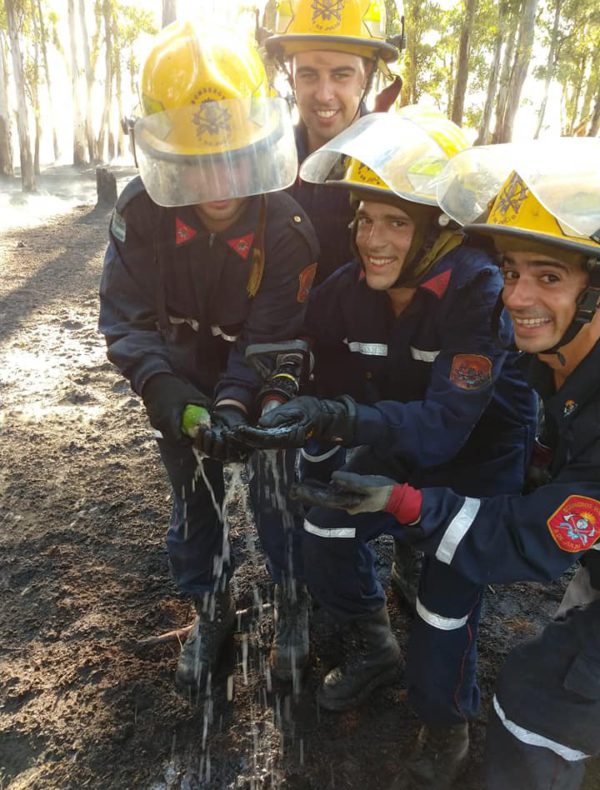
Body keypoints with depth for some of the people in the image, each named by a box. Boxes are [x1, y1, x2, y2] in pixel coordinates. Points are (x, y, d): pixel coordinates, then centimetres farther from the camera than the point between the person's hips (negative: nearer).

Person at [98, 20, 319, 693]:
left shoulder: (287, 226, -24)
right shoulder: (142, 212, -19)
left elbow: (270, 335, -24)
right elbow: (127, 317, -20)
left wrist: (235, 403, -40)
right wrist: (162, 387, -38)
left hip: (262, 387, -2)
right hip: (185, 388, 3)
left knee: (277, 505, 10)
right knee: (193, 509, 15)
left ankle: (292, 606, 40)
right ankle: (211, 612, 42)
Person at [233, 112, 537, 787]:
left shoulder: (480, 292, -31)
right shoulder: (349, 289, -14)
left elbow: (446, 426, -38)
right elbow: (337, 387, -6)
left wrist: (339, 419, -51)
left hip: (482, 454, -5)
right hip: (402, 443, 5)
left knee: (447, 600, -8)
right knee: (325, 532, 0)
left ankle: (446, 728, 26)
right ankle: (374, 648, 29)